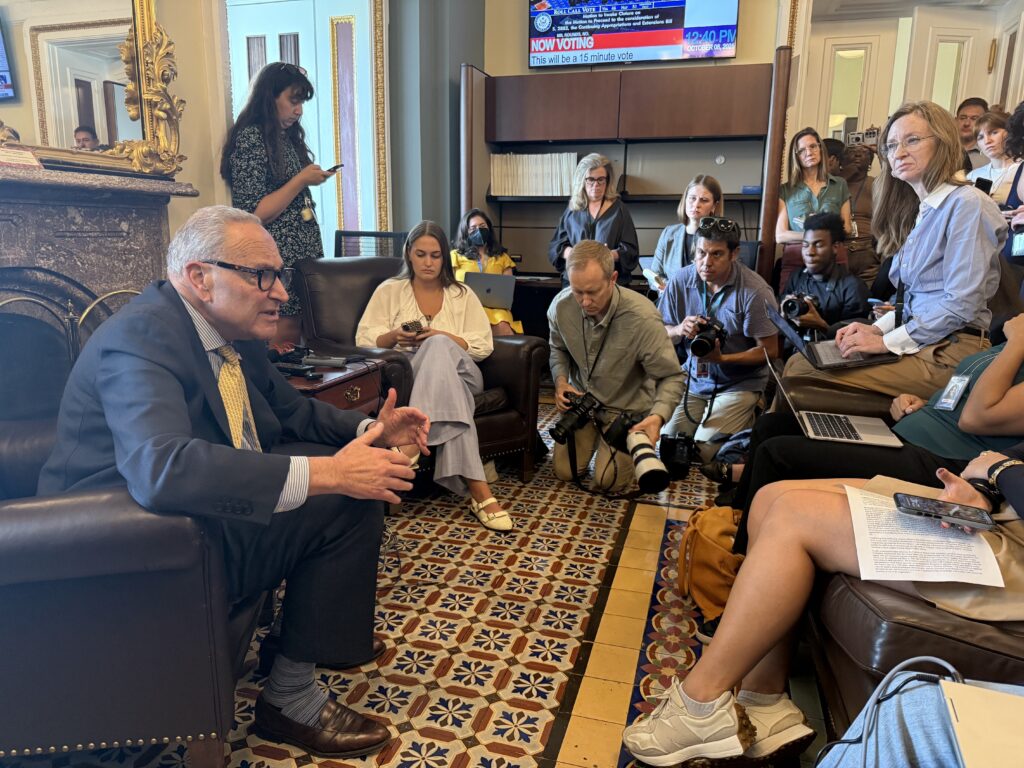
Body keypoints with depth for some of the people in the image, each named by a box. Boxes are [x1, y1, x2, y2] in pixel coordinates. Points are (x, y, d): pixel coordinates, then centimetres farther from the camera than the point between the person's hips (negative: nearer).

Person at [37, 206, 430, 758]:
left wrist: (371, 428, -3)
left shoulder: (236, 333, 4)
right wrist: (328, 474, -40)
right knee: (351, 500, -20)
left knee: (353, 469, 9)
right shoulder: (142, 337, -24)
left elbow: (291, 409, 16)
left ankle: (328, 626, 26)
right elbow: (160, 470, -40)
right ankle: (291, 697, -5)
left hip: (203, 511, 9)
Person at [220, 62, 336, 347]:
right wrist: (301, 180, -13)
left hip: (305, 255, 8)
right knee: (284, 344, -6)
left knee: (295, 343, 6)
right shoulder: (250, 138, -8)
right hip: (278, 261, -8)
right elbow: (253, 214, -15)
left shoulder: (288, 137, 17)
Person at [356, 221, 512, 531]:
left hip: (461, 373, 1)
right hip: (408, 374, -1)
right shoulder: (389, 291, 18)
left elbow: (483, 346, 6)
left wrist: (441, 337, -9)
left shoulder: (462, 295, 18)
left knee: (439, 347, -37)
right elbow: (364, 340, 8)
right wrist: (394, 336, -13)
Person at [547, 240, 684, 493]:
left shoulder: (643, 318, -31)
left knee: (608, 482, -8)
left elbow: (671, 377, -22)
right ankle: (594, 436, 32)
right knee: (565, 471, 1)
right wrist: (561, 381, -12)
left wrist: (658, 416, -40)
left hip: (626, 410, -3)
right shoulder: (561, 305, -17)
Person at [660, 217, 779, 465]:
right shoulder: (680, 281, -4)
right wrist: (679, 330, -19)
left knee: (705, 449, -17)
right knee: (664, 441, -14)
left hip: (740, 383, -3)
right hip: (693, 378, 4)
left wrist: (722, 358, -23)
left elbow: (769, 351, -10)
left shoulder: (755, 291, -16)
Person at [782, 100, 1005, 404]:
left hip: (949, 352, -8)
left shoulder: (966, 204, -11)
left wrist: (887, 341, -14)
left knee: (801, 373, -20)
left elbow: (960, 304, -17)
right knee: (798, 362, -6)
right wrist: (877, 328, 2)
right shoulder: (922, 210, 16)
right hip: (919, 341, 8)